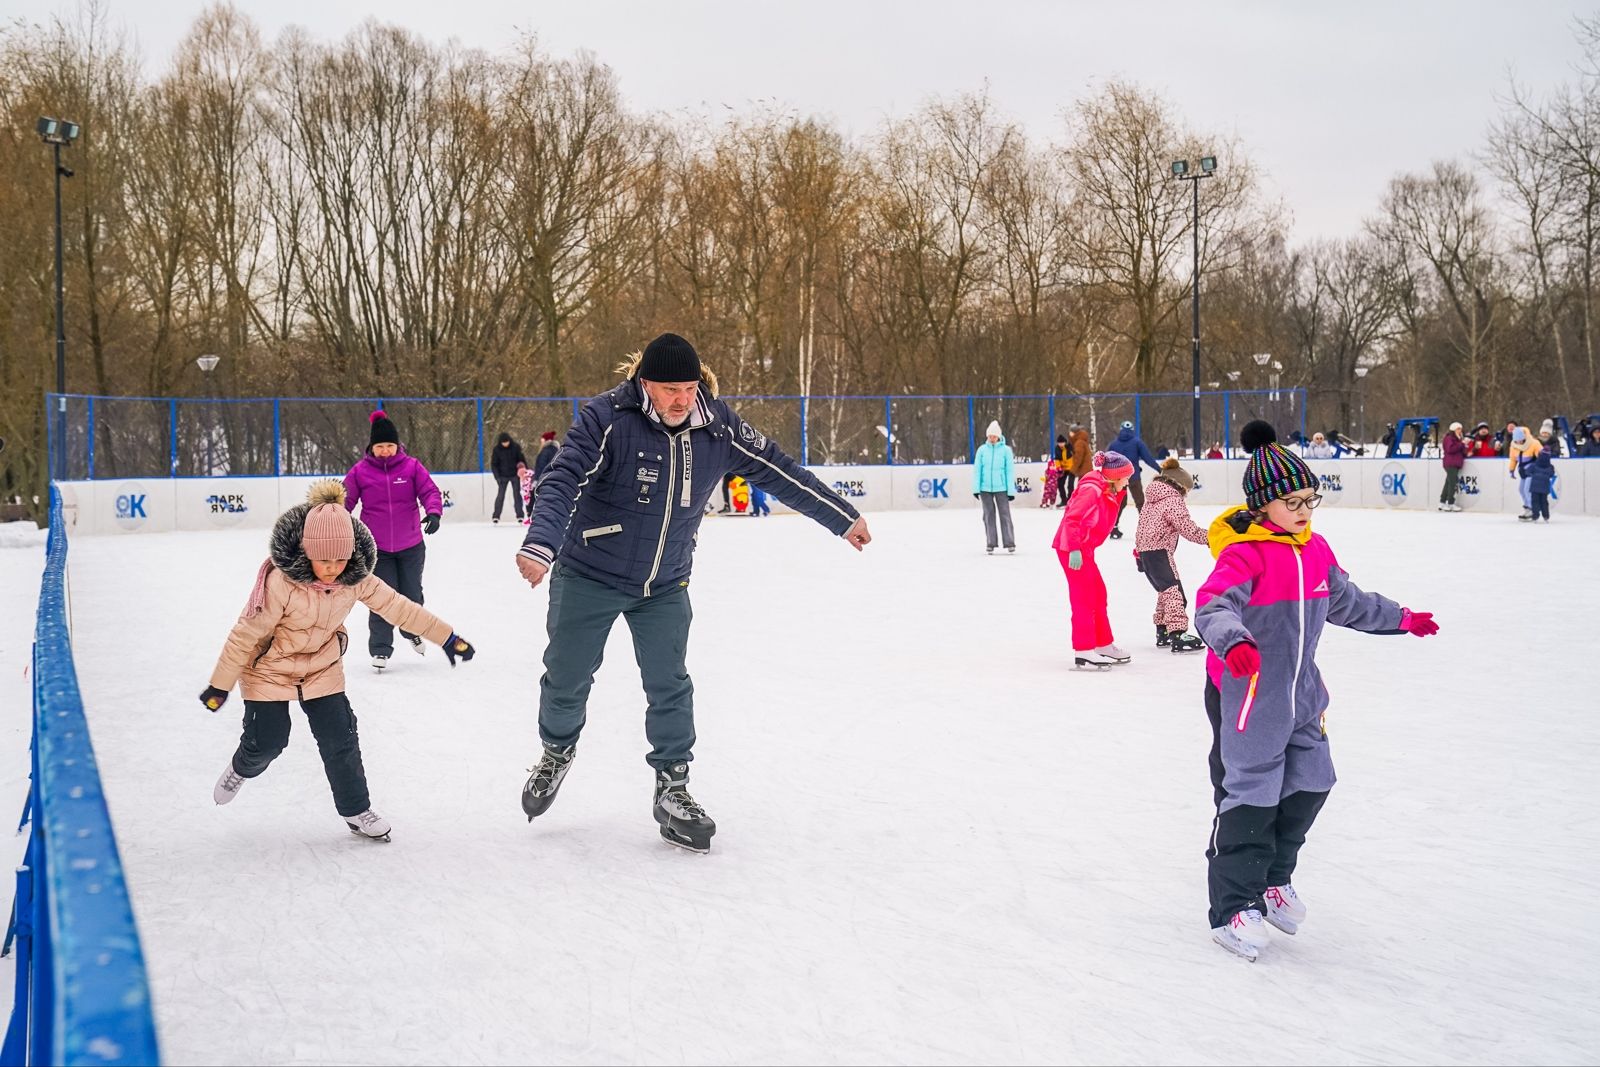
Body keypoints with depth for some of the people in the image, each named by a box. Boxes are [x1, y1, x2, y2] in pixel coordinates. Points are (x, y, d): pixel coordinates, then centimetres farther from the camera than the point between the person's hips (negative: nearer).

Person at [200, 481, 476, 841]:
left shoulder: (355, 578, -19)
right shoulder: (280, 582, -33)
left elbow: (397, 607, -8)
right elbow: (245, 634, -24)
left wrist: (447, 637, -5)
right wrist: (220, 685, -17)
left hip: (323, 668, 4)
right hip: (269, 668, -3)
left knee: (340, 739, -1)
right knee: (267, 740, 1)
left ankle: (356, 811, 15)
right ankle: (242, 769, 37)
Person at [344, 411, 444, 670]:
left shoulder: (412, 466, -5)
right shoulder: (360, 471, -5)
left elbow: (429, 491, -9)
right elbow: (344, 501, -3)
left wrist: (433, 512, -29)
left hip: (410, 546, 1)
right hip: (376, 547, -1)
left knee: (412, 595, 12)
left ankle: (412, 631, 43)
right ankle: (380, 649, 5)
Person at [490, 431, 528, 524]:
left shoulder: (515, 447, -11)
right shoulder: (497, 449, -11)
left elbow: (522, 459, -3)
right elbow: (494, 464, -6)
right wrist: (497, 477, -13)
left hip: (515, 474, 0)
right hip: (503, 476, 0)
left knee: (517, 494, 2)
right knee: (500, 495, -1)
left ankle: (520, 515, 7)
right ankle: (496, 516, 3)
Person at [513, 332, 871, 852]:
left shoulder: (717, 426, -10)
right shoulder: (607, 419, -23)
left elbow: (778, 470, 0)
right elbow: (563, 481, -30)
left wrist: (844, 518, 6)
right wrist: (540, 545, -46)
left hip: (666, 584, 3)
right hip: (589, 576, -2)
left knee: (670, 686, -1)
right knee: (567, 677, 8)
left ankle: (673, 790, 14)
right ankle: (557, 752, 38)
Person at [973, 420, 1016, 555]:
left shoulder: (1006, 450, -3)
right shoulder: (982, 450, 1)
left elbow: (1009, 471, -1)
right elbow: (977, 470, 3)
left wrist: (1011, 490, -3)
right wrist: (976, 488, -1)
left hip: (1001, 488, -2)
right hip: (985, 488, 2)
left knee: (1005, 514, -1)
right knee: (989, 515, 6)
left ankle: (1010, 544, 2)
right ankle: (990, 544, 11)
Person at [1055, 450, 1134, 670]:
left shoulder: (1109, 493, 14)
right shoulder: (1091, 490, -19)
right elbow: (1072, 519, -24)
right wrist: (1074, 549, -27)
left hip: (1084, 549, 11)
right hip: (1072, 549, -11)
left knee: (1098, 596, 18)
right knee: (1084, 598, -9)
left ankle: (1104, 646, 29)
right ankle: (1083, 653, -8)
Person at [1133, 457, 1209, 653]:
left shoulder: (1152, 498, 18)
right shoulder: (1173, 500, -11)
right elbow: (1188, 530, -15)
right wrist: (1210, 537, -7)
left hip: (1144, 550, 10)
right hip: (1159, 551, -10)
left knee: (1165, 590, 19)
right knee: (1174, 590, -14)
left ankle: (1163, 632, 25)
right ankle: (1178, 634, -25)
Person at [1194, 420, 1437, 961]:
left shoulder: (1315, 549, 8)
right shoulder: (1244, 552, -18)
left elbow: (1347, 602, 25)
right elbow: (1212, 606, -33)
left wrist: (1401, 618, 33)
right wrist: (1233, 641, -53)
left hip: (1300, 689, 8)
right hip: (1247, 690, -8)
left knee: (1309, 784, 14)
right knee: (1250, 795, -6)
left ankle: (1273, 878, 35)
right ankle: (1234, 908, 3)